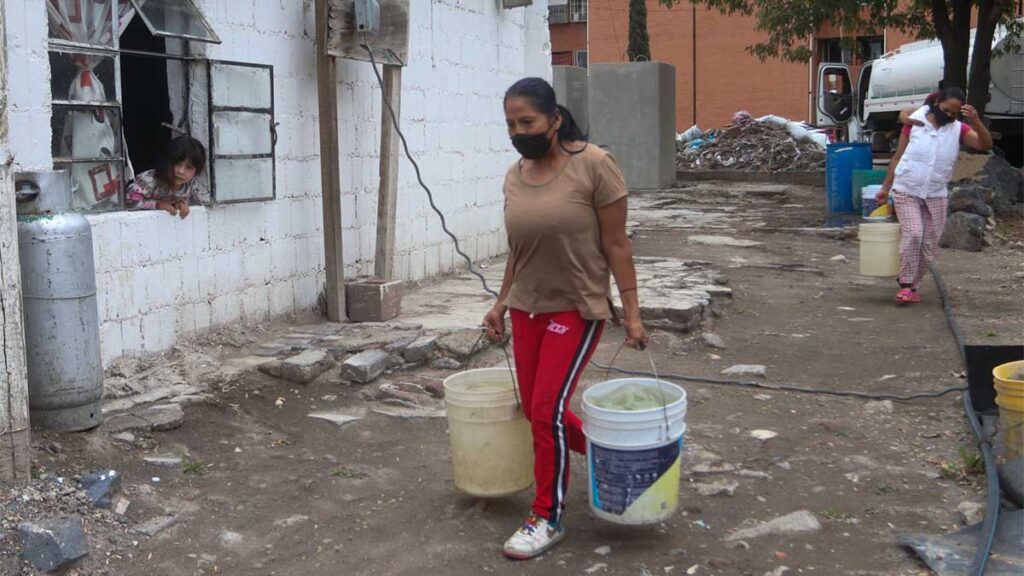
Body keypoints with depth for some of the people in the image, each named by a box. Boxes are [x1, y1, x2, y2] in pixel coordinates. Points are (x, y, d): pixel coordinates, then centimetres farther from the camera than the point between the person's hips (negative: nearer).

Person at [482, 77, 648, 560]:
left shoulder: (593, 165, -14)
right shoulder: (514, 176, 4)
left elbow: (616, 244, -12)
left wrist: (632, 313, -12)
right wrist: (501, 303, 15)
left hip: (577, 308, -7)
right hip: (528, 308, 7)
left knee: (547, 411, -8)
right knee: (536, 412, 12)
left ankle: (548, 519, 9)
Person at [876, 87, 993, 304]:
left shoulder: (959, 130, 1)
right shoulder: (914, 124, -3)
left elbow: (985, 145, -13)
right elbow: (897, 158, 3)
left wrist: (976, 121, -29)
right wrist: (885, 188, 3)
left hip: (936, 196, 3)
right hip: (906, 192, -3)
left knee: (929, 244, 5)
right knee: (912, 234, -20)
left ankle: (913, 286, 18)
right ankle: (906, 285, -13)